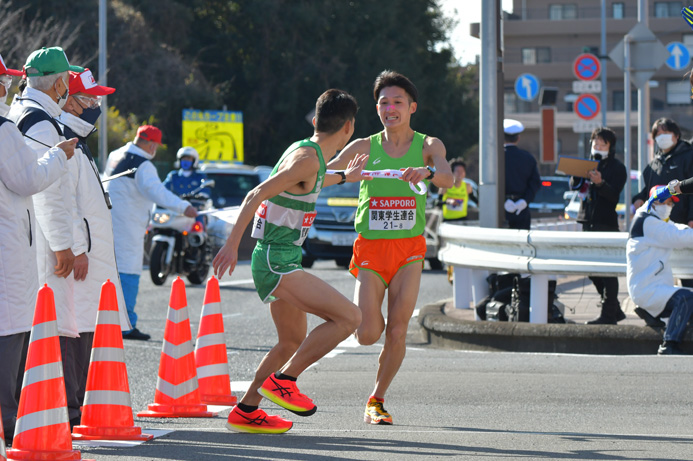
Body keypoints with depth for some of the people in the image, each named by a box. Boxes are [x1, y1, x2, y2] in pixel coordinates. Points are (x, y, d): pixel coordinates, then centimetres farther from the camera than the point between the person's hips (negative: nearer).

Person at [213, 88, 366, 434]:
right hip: (276, 261, -10)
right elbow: (256, 195, -24)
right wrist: (232, 245, -28)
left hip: (280, 262, 10)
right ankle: (281, 380, -12)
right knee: (348, 317, -17)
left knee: (293, 342, 21)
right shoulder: (308, 158, -17)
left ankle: (245, 412, 27)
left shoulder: (309, 153, 12)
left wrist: (344, 177, 50)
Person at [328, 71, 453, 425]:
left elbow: (447, 178, -19)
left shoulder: (428, 145, 2)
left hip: (409, 250, 0)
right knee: (367, 335, -9)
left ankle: (376, 401, 12)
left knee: (397, 332, -7)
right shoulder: (365, 147, 4)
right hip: (370, 249, 0)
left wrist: (427, 172, -42)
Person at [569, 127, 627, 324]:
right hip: (588, 220, 7)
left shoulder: (617, 168, -3)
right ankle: (614, 309, 21)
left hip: (606, 222, -7)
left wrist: (600, 183, -33)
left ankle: (608, 315, -7)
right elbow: (574, 186, 9)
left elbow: (613, 194, -15)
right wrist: (576, 176, -12)